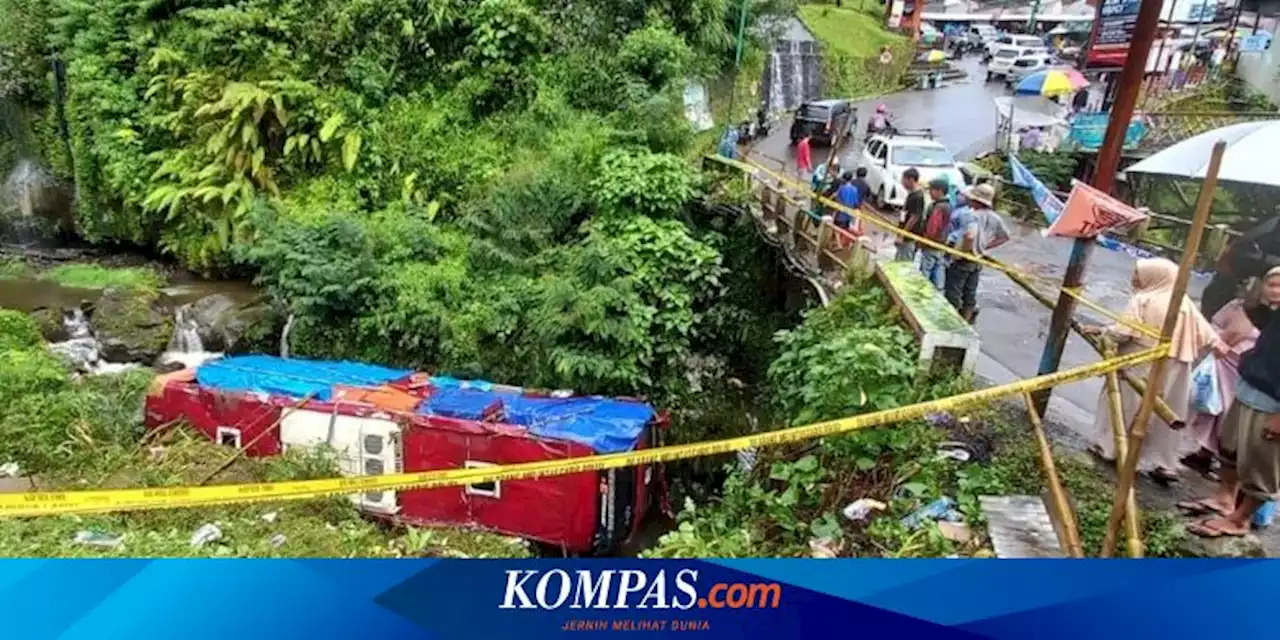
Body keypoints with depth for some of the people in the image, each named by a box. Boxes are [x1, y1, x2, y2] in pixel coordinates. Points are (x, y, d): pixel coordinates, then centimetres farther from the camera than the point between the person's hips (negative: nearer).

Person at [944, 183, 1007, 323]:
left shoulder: (972, 215, -24)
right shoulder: (995, 218, 0)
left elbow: (970, 236, -41)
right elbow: (1005, 237, 13)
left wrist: (965, 251, -25)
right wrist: (985, 247, 11)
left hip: (961, 259, -8)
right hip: (978, 261, 8)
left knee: (953, 294, 4)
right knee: (970, 294, 17)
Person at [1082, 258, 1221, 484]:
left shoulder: (1142, 299, -9)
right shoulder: (1185, 303, 10)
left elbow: (1124, 332, -17)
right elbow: (1204, 332, 9)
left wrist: (1100, 330, -4)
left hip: (1141, 366, -6)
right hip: (1173, 368, 6)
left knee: (1128, 404, 7)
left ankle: (1110, 446, 13)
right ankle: (1164, 463, 9)